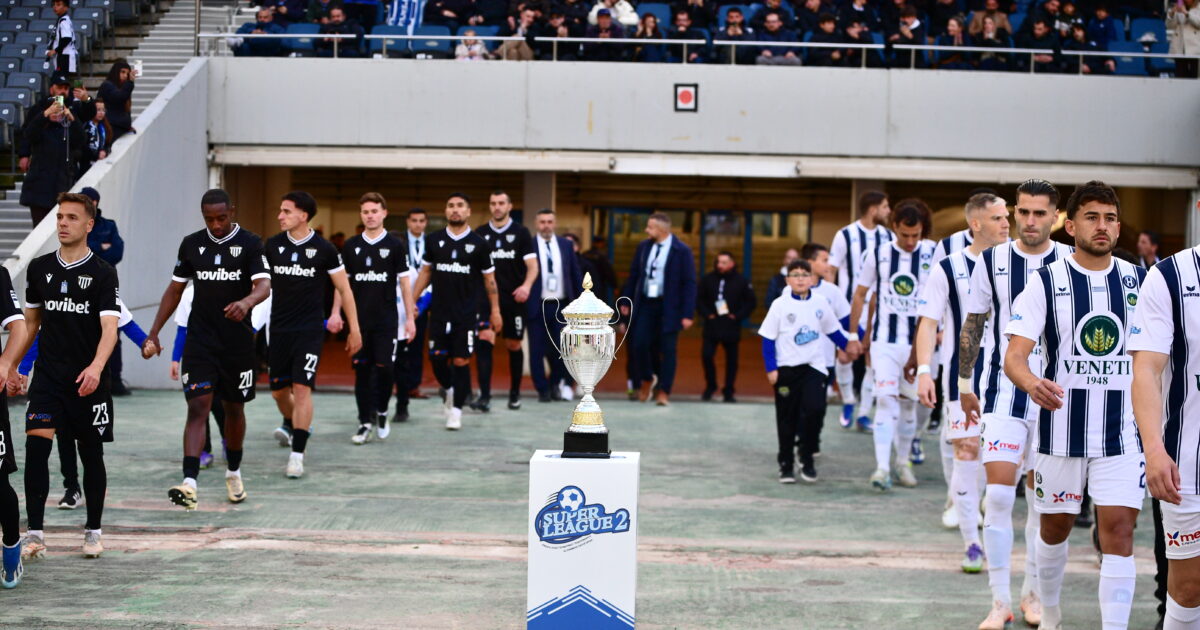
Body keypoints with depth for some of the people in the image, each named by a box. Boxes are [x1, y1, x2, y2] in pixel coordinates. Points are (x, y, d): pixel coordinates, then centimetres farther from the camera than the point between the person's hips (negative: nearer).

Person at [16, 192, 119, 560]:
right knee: (35, 447, -12)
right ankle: (34, 534, -10)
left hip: (89, 381, -2)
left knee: (92, 456, 6)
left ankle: (93, 532, 21)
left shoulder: (103, 274, -6)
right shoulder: (39, 268, 7)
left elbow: (110, 327, -15)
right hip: (47, 375, 2)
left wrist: (96, 367, -31)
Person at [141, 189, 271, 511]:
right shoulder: (192, 244, 4)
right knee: (198, 407, -11)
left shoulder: (250, 243, -4)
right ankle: (189, 484, -22)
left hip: (238, 342, -1)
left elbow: (264, 285, -18)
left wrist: (246, 302, -41)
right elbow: (175, 290, 12)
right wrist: (153, 334, 7)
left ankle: (233, 473, 36)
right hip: (199, 340, 1)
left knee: (234, 409, 14)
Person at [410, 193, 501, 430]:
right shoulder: (435, 240, 6)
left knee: (461, 361, -3)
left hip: (466, 313, -2)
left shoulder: (479, 244, 1)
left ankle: (456, 410, 6)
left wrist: (495, 310, 3)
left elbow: (489, 278, 6)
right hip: (439, 311, 2)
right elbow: (425, 272, 13)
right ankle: (449, 390, 29)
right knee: (437, 358, 0)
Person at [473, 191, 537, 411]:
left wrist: (527, 286, -21)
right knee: (484, 342, -15)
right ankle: (484, 397, -18)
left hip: (514, 299, -1)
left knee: (514, 346, 9)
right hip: (486, 297, 1)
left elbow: (532, 265, -3)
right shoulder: (480, 234, 7)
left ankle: (515, 393, 26)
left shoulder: (521, 232, 2)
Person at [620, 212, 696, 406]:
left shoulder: (682, 251, -8)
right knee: (640, 344, -1)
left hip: (669, 306, -4)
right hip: (645, 303, 4)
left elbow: (689, 283, -8)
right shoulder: (643, 247, 6)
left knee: (667, 350, -1)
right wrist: (626, 301, 11)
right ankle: (646, 381, 23)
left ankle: (663, 392, 7)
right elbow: (633, 275, 14)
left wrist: (687, 314, -12)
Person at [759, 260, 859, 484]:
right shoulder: (780, 305, -5)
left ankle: (806, 457, 2)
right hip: (787, 368, -1)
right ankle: (786, 464, 18)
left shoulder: (820, 303, 2)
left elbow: (833, 330, 18)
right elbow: (768, 338, -4)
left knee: (815, 410, -16)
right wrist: (771, 369, -8)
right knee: (787, 418, 5)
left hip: (814, 366, 1)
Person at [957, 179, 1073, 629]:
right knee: (998, 493, -10)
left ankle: (1033, 593, 23)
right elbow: (972, 326, 8)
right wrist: (965, 385, 10)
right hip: (1003, 392, -1)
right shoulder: (991, 262, -1)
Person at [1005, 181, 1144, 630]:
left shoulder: (1139, 281, 4)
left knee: (1118, 532, -8)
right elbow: (1014, 354, -13)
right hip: (1061, 429, -1)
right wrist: (1031, 383, -35)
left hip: (1123, 433, 1)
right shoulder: (1046, 282, -4)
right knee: (1055, 526, 13)